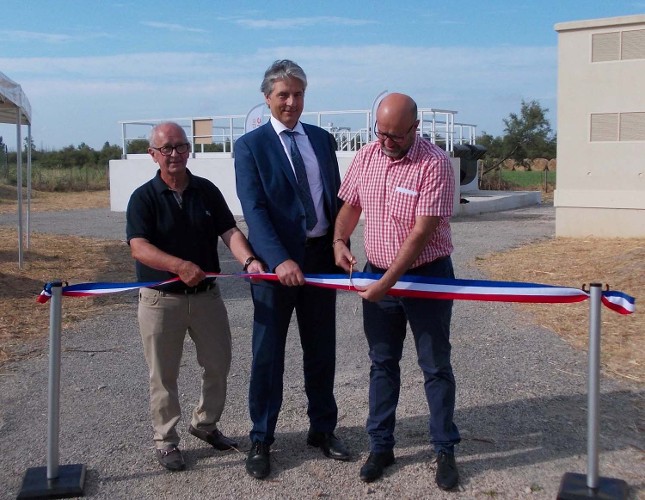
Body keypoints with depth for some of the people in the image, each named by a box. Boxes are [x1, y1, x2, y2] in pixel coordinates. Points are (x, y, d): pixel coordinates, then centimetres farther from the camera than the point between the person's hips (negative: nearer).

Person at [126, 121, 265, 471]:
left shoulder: (207, 190, 3)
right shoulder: (144, 197, -8)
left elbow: (230, 232, -6)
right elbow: (138, 247, -20)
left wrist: (248, 260, -27)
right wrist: (179, 265, -37)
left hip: (207, 294, 4)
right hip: (161, 298, -4)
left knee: (218, 364, 13)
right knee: (163, 375, 6)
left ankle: (205, 423, 36)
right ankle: (165, 440, 24)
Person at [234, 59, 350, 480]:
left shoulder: (323, 139, 10)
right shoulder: (250, 145, -4)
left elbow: (336, 197, 13)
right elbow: (254, 209, -14)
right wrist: (279, 260, -26)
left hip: (321, 255, 4)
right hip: (277, 260, -4)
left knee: (321, 350, 14)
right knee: (268, 354, 6)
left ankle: (323, 428, 30)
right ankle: (261, 439, 20)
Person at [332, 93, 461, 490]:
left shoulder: (435, 163, -18)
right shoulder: (366, 157, 1)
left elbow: (423, 232, -22)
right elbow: (350, 204, 13)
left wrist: (387, 282, -24)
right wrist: (340, 241, -7)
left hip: (426, 276, -5)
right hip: (377, 277, 5)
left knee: (436, 366, 6)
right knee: (382, 364, 13)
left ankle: (445, 451, 20)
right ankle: (381, 446, 25)